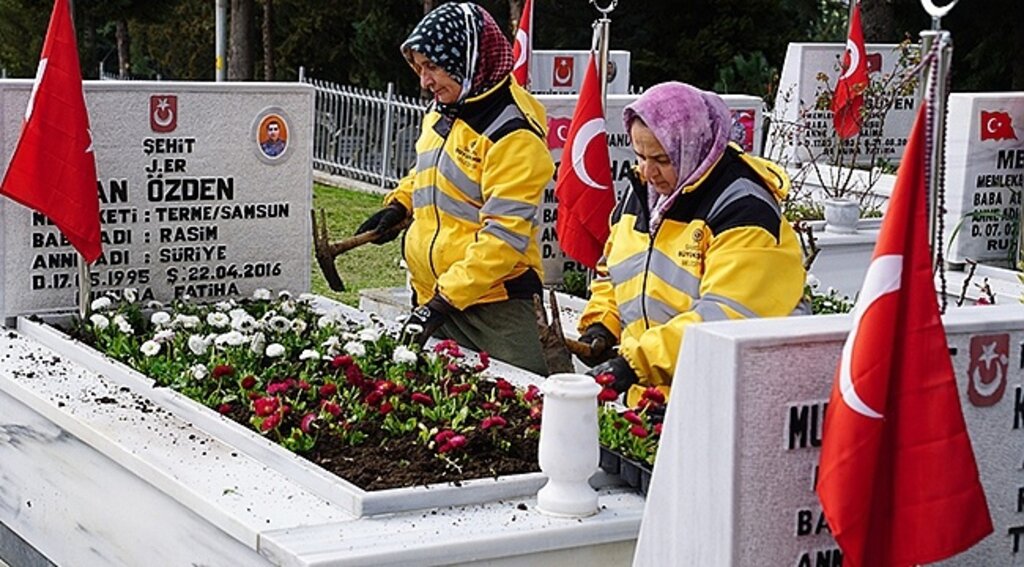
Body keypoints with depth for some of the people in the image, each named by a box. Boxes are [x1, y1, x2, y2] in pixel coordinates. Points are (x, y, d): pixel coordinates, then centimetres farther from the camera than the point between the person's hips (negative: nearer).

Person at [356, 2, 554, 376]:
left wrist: (447, 299, -23)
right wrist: (399, 205, 10)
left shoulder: (512, 133, -15)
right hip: (431, 294, 8)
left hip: (492, 302, -8)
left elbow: (504, 236, -19)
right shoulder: (443, 111, 10)